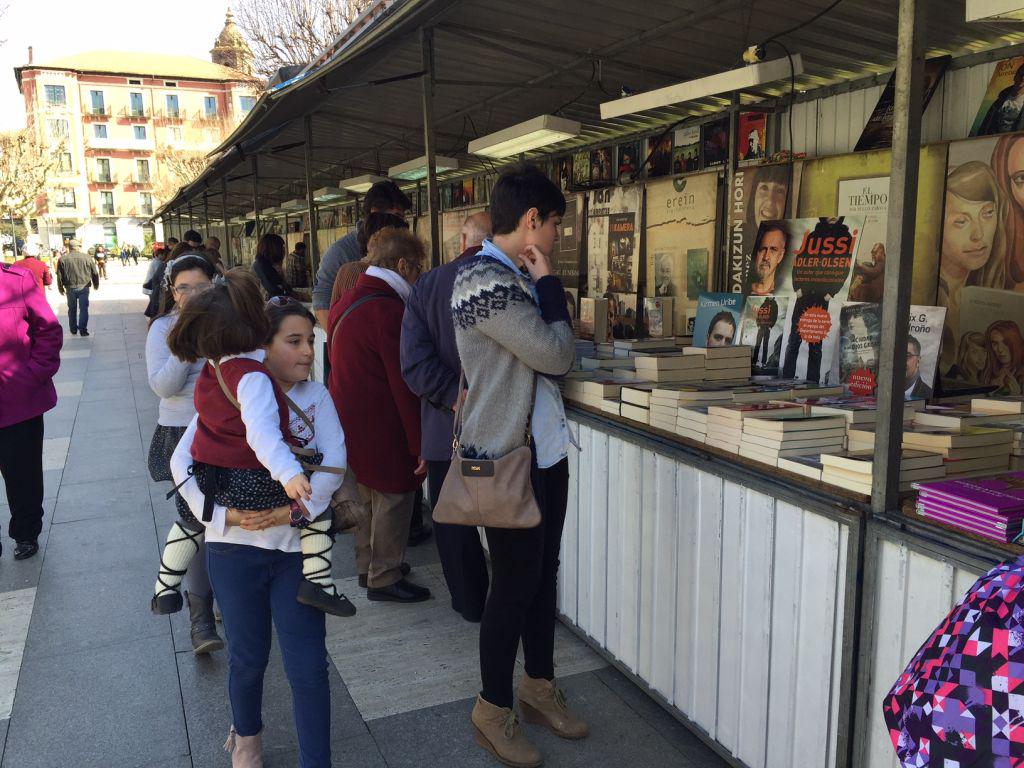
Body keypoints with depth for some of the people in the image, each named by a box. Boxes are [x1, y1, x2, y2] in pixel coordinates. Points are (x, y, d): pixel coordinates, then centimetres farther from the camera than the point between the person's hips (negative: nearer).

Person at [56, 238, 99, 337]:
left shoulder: (63, 259, 0)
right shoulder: (87, 258, -2)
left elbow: (59, 276, 3)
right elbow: (95, 273, 4)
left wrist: (61, 288, 14)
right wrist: (96, 285, 18)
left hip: (70, 288, 2)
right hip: (83, 287, -1)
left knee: (72, 309, 14)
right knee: (83, 308, 2)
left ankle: (73, 329, 21)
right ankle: (83, 329, -4)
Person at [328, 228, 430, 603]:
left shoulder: (347, 302, 8)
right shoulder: (388, 311, -22)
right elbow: (405, 384, -22)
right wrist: (420, 443, -17)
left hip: (349, 420, 10)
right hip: (381, 427, -10)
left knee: (369, 495, 22)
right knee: (394, 499, 5)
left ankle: (367, 565, 36)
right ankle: (384, 578, 16)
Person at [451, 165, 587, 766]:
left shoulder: (516, 277, 12)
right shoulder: (485, 282, -20)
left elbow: (555, 352, 14)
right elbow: (558, 355, -20)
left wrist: (544, 282, 5)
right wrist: (548, 280, -10)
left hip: (546, 447, 9)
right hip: (507, 457, -9)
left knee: (544, 571, 18)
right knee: (515, 582, 3)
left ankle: (540, 685, 35)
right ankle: (495, 708, 23)